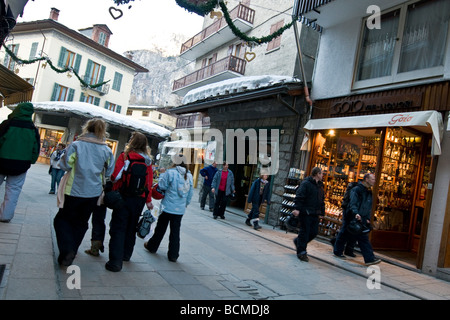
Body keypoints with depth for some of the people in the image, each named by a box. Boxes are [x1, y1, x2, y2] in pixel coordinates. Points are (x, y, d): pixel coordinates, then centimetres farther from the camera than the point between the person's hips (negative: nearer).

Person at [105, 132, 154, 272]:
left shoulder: (124, 156, -9)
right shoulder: (147, 161, 2)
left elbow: (115, 176, -14)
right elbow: (149, 182, 2)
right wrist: (148, 200, 9)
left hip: (123, 196, -4)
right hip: (139, 199, 4)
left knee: (118, 228, 1)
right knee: (131, 228, 19)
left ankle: (115, 261, -4)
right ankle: (126, 255, 32)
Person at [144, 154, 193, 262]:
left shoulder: (170, 172, -14)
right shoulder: (189, 175, 2)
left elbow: (162, 185, -9)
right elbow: (190, 193, 8)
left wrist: (162, 175, 7)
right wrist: (186, 204, 21)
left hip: (168, 207, -3)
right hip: (180, 209, 3)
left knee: (161, 228, 15)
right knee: (175, 231, 9)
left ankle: (152, 246, 34)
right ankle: (173, 255, 12)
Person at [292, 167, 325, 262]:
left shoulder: (320, 185, 16)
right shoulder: (306, 183, -11)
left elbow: (322, 200, 22)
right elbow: (299, 197, -17)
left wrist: (322, 211, 15)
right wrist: (297, 208, -25)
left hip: (315, 214, 8)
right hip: (305, 212, -8)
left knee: (314, 232, 8)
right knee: (305, 232, -2)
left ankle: (298, 241, 30)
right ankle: (301, 252, 8)